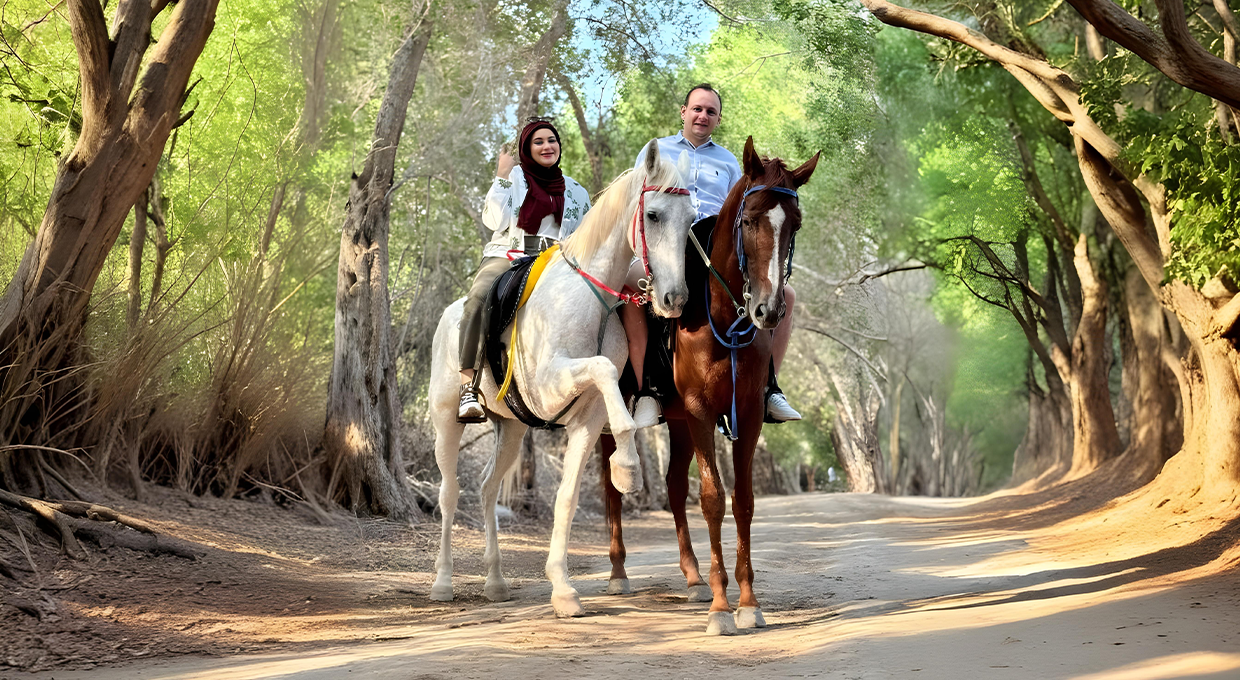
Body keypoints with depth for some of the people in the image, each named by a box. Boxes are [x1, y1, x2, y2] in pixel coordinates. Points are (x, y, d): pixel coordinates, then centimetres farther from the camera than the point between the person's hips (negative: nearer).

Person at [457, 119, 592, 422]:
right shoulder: (514, 177, 13)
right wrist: (502, 178, -1)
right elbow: (493, 220, -1)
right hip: (507, 257, -2)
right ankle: (469, 388, -40)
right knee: (479, 298, -36)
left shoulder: (575, 191, 22)